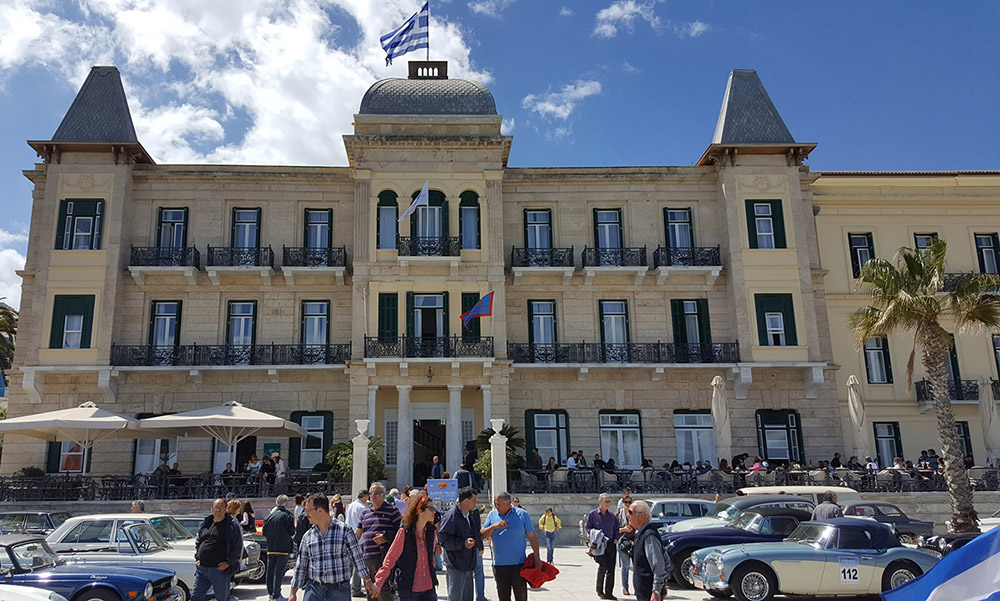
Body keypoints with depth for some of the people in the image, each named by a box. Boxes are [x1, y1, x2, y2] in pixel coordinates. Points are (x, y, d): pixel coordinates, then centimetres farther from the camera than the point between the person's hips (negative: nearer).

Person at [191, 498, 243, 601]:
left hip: (220, 570, -5)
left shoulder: (232, 525, -4)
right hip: (202, 569, 5)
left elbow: (238, 547, -6)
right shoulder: (205, 524, 11)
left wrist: (228, 563, -14)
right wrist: (197, 558, 8)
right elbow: (197, 542, 21)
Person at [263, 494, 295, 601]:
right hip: (284, 548, -4)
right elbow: (292, 532, -12)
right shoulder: (288, 515, -10)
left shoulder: (269, 515, 4)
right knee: (279, 571, -1)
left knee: (269, 571, 13)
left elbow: (264, 532, 6)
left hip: (271, 548, 4)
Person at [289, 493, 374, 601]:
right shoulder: (307, 536, 7)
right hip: (314, 590, 3)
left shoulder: (345, 531, -3)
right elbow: (301, 566, 13)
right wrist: (293, 592, 11)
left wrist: (367, 581, -3)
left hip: (339, 590, -3)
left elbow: (357, 558, 0)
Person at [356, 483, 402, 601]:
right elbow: (357, 533, 20)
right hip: (366, 557, 6)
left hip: (383, 556, -6)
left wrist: (386, 537, -16)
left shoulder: (392, 511, 0)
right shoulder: (365, 512, 17)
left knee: (384, 591, -9)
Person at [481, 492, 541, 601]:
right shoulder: (492, 515, 6)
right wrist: (494, 526, -16)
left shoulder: (522, 514, -1)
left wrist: (537, 559, -1)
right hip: (499, 565, 2)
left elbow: (532, 537, 2)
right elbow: (482, 535, 2)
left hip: (519, 564, -2)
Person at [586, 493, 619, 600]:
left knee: (611, 569, 2)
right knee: (603, 566, -12)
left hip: (611, 544, 4)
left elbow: (616, 528, 20)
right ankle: (599, 591, 6)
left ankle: (609, 592, 10)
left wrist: (616, 538, 5)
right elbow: (587, 527, 2)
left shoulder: (611, 515, 13)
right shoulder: (593, 514, 0)